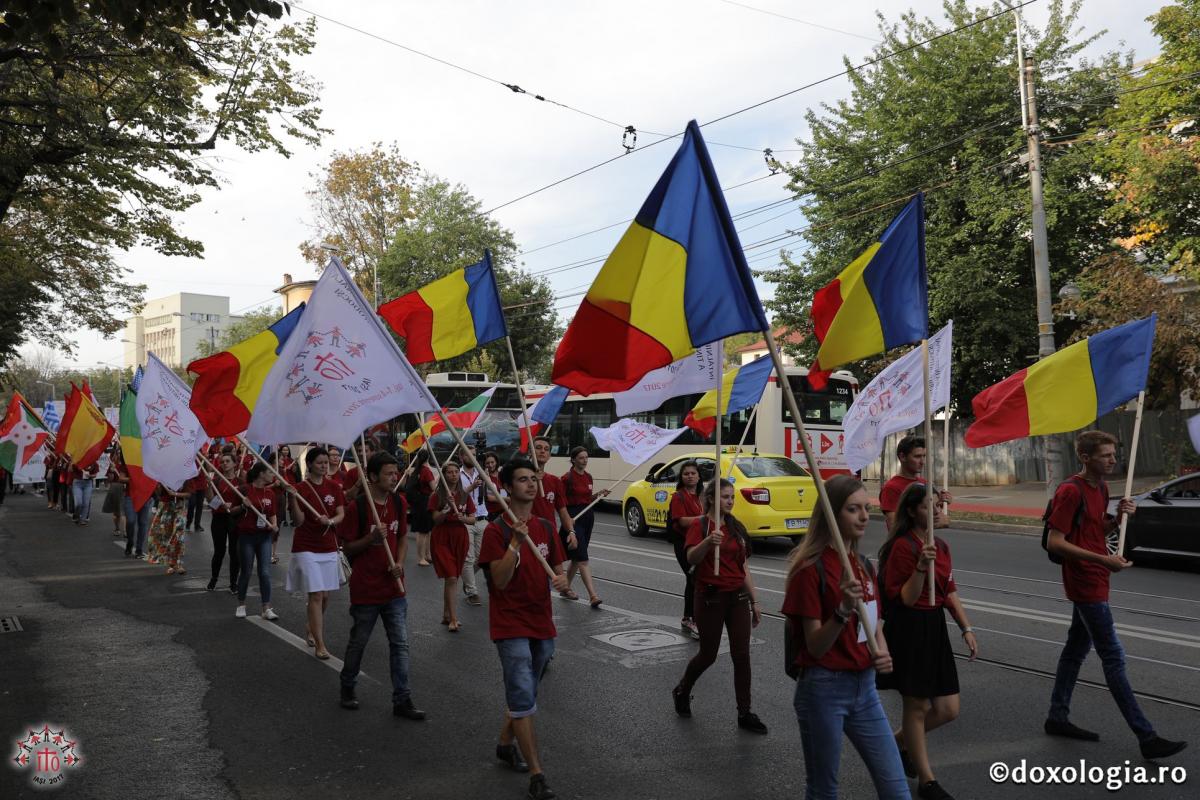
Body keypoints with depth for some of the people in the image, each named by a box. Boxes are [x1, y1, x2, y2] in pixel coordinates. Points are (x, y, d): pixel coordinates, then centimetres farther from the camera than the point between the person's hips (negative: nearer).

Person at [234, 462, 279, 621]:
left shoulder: (270, 492, 6)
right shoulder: (245, 490, -8)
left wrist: (274, 525, -4)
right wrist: (243, 506, -22)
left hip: (264, 536, 4)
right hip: (247, 536, -4)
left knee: (265, 573, -1)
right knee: (245, 572, 6)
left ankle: (267, 609, 1)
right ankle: (241, 605, 23)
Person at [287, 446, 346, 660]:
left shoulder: (334, 487, 4)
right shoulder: (300, 488, -8)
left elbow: (341, 515, 0)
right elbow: (299, 521, -13)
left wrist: (330, 521, -21)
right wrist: (293, 498, -27)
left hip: (329, 547, 5)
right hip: (306, 548, -5)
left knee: (325, 596, 12)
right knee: (316, 595, -9)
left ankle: (312, 629, 37)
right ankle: (320, 645, -5)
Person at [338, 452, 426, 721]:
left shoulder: (398, 502, 2)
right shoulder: (358, 506, -14)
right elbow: (347, 547, -8)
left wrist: (399, 562, -4)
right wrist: (371, 538, -25)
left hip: (393, 586, 4)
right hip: (365, 587, -4)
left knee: (400, 644, 3)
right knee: (358, 642, 12)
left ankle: (402, 700, 10)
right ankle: (347, 687, 35)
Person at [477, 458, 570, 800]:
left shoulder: (546, 527, 5)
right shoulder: (496, 531, -12)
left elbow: (557, 569, 11)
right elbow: (500, 580, -19)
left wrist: (562, 580, -12)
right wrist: (516, 541, -28)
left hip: (542, 623, 6)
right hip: (511, 625, -6)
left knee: (523, 692, 19)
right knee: (523, 697, -9)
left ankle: (505, 744, 40)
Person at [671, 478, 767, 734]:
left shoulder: (737, 527, 9)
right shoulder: (699, 525, -9)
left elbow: (743, 567, 13)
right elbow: (691, 558, -26)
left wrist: (754, 601, 12)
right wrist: (708, 541, -44)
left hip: (738, 597, 5)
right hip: (710, 597, -5)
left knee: (741, 655, 2)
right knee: (708, 655, 6)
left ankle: (745, 713, 11)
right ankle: (682, 692, 32)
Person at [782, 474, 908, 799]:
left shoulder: (862, 565, 7)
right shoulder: (811, 568, -16)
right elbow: (815, 647, -17)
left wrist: (882, 653, -5)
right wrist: (843, 610, -33)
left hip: (865, 686, 7)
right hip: (824, 689, -7)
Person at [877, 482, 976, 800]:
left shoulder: (941, 546, 9)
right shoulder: (902, 546, -15)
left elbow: (949, 592, 17)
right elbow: (904, 600, -16)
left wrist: (967, 628, 12)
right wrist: (921, 568, -29)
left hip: (935, 629, 8)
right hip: (908, 631, -8)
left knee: (948, 709, 9)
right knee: (917, 706, 4)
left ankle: (898, 741, 34)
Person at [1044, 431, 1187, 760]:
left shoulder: (1101, 488, 10)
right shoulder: (1070, 491, -18)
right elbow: (1055, 542, -21)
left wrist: (1118, 516, 0)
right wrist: (1104, 560, -25)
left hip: (1094, 583, 9)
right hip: (1086, 585, -9)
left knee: (1076, 649, 15)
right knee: (1114, 659, -6)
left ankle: (1058, 718, 25)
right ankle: (1147, 738, -2)